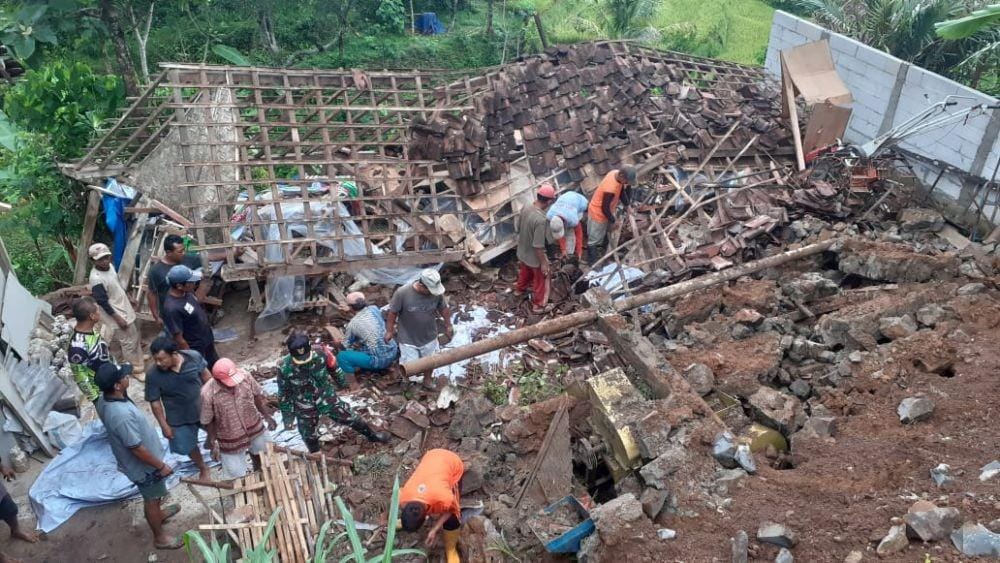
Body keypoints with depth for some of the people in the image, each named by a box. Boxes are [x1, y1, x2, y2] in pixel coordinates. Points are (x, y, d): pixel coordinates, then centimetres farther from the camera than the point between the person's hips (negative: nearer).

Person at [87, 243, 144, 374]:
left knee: (134, 334, 25)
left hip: (124, 308, 9)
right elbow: (103, 302, -25)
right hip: (116, 314, -9)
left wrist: (129, 299, 21)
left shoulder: (109, 266, -3)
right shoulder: (96, 279, -29)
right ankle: (135, 367, 20)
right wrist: (118, 318, -22)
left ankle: (137, 357, 46)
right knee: (128, 341, 5)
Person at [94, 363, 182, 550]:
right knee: (151, 499, 15)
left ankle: (158, 514, 58)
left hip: (133, 461, 9)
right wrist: (161, 466, -19)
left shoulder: (104, 400, -12)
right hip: (143, 465, -9)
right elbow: (137, 448, -32)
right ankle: (159, 536, 36)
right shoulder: (122, 414, -42)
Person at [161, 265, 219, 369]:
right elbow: (179, 339, -26)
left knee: (215, 367, 29)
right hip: (196, 349, -8)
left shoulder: (185, 292, -11)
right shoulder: (172, 309, -36)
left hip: (207, 341, 8)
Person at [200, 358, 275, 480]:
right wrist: (212, 440, -11)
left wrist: (267, 415, -5)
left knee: (259, 452, 29)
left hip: (254, 427, 3)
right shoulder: (208, 394, -30)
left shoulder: (245, 376, -24)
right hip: (230, 439, -3)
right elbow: (207, 421, -14)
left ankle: (259, 473, 61)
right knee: (236, 474, 10)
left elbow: (257, 395, -4)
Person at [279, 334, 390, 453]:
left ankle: (372, 435, 42)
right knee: (310, 438, 18)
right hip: (305, 408, -1)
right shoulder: (284, 368, -27)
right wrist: (287, 415, -3)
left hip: (327, 398, 1)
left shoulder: (320, 356, -23)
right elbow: (283, 394, -11)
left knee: (350, 417, 14)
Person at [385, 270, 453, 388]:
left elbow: (443, 308, -1)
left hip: (429, 337, 3)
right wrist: (389, 331, -4)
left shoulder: (437, 292, -20)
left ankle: (427, 381, 50)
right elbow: (393, 312, -15)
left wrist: (448, 325, 10)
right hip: (408, 339, -3)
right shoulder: (402, 293, -30)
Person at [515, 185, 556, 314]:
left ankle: (519, 289, 59)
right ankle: (538, 304, 37)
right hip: (534, 257, -7)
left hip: (522, 252, 7)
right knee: (540, 280, 18)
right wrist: (543, 263, -18)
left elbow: (518, 228, 4)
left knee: (525, 272, 35)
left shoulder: (526, 208, -13)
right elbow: (538, 246, -31)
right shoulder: (540, 220, -37)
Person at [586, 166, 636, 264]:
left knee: (602, 233, 28)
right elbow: (605, 208, -27)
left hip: (605, 211, 8)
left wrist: (627, 205, 3)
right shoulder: (610, 189, -41)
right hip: (598, 213, -8)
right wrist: (613, 221, -13)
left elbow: (622, 190, 5)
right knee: (594, 240, 11)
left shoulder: (616, 173, -15)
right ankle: (593, 262, 26)